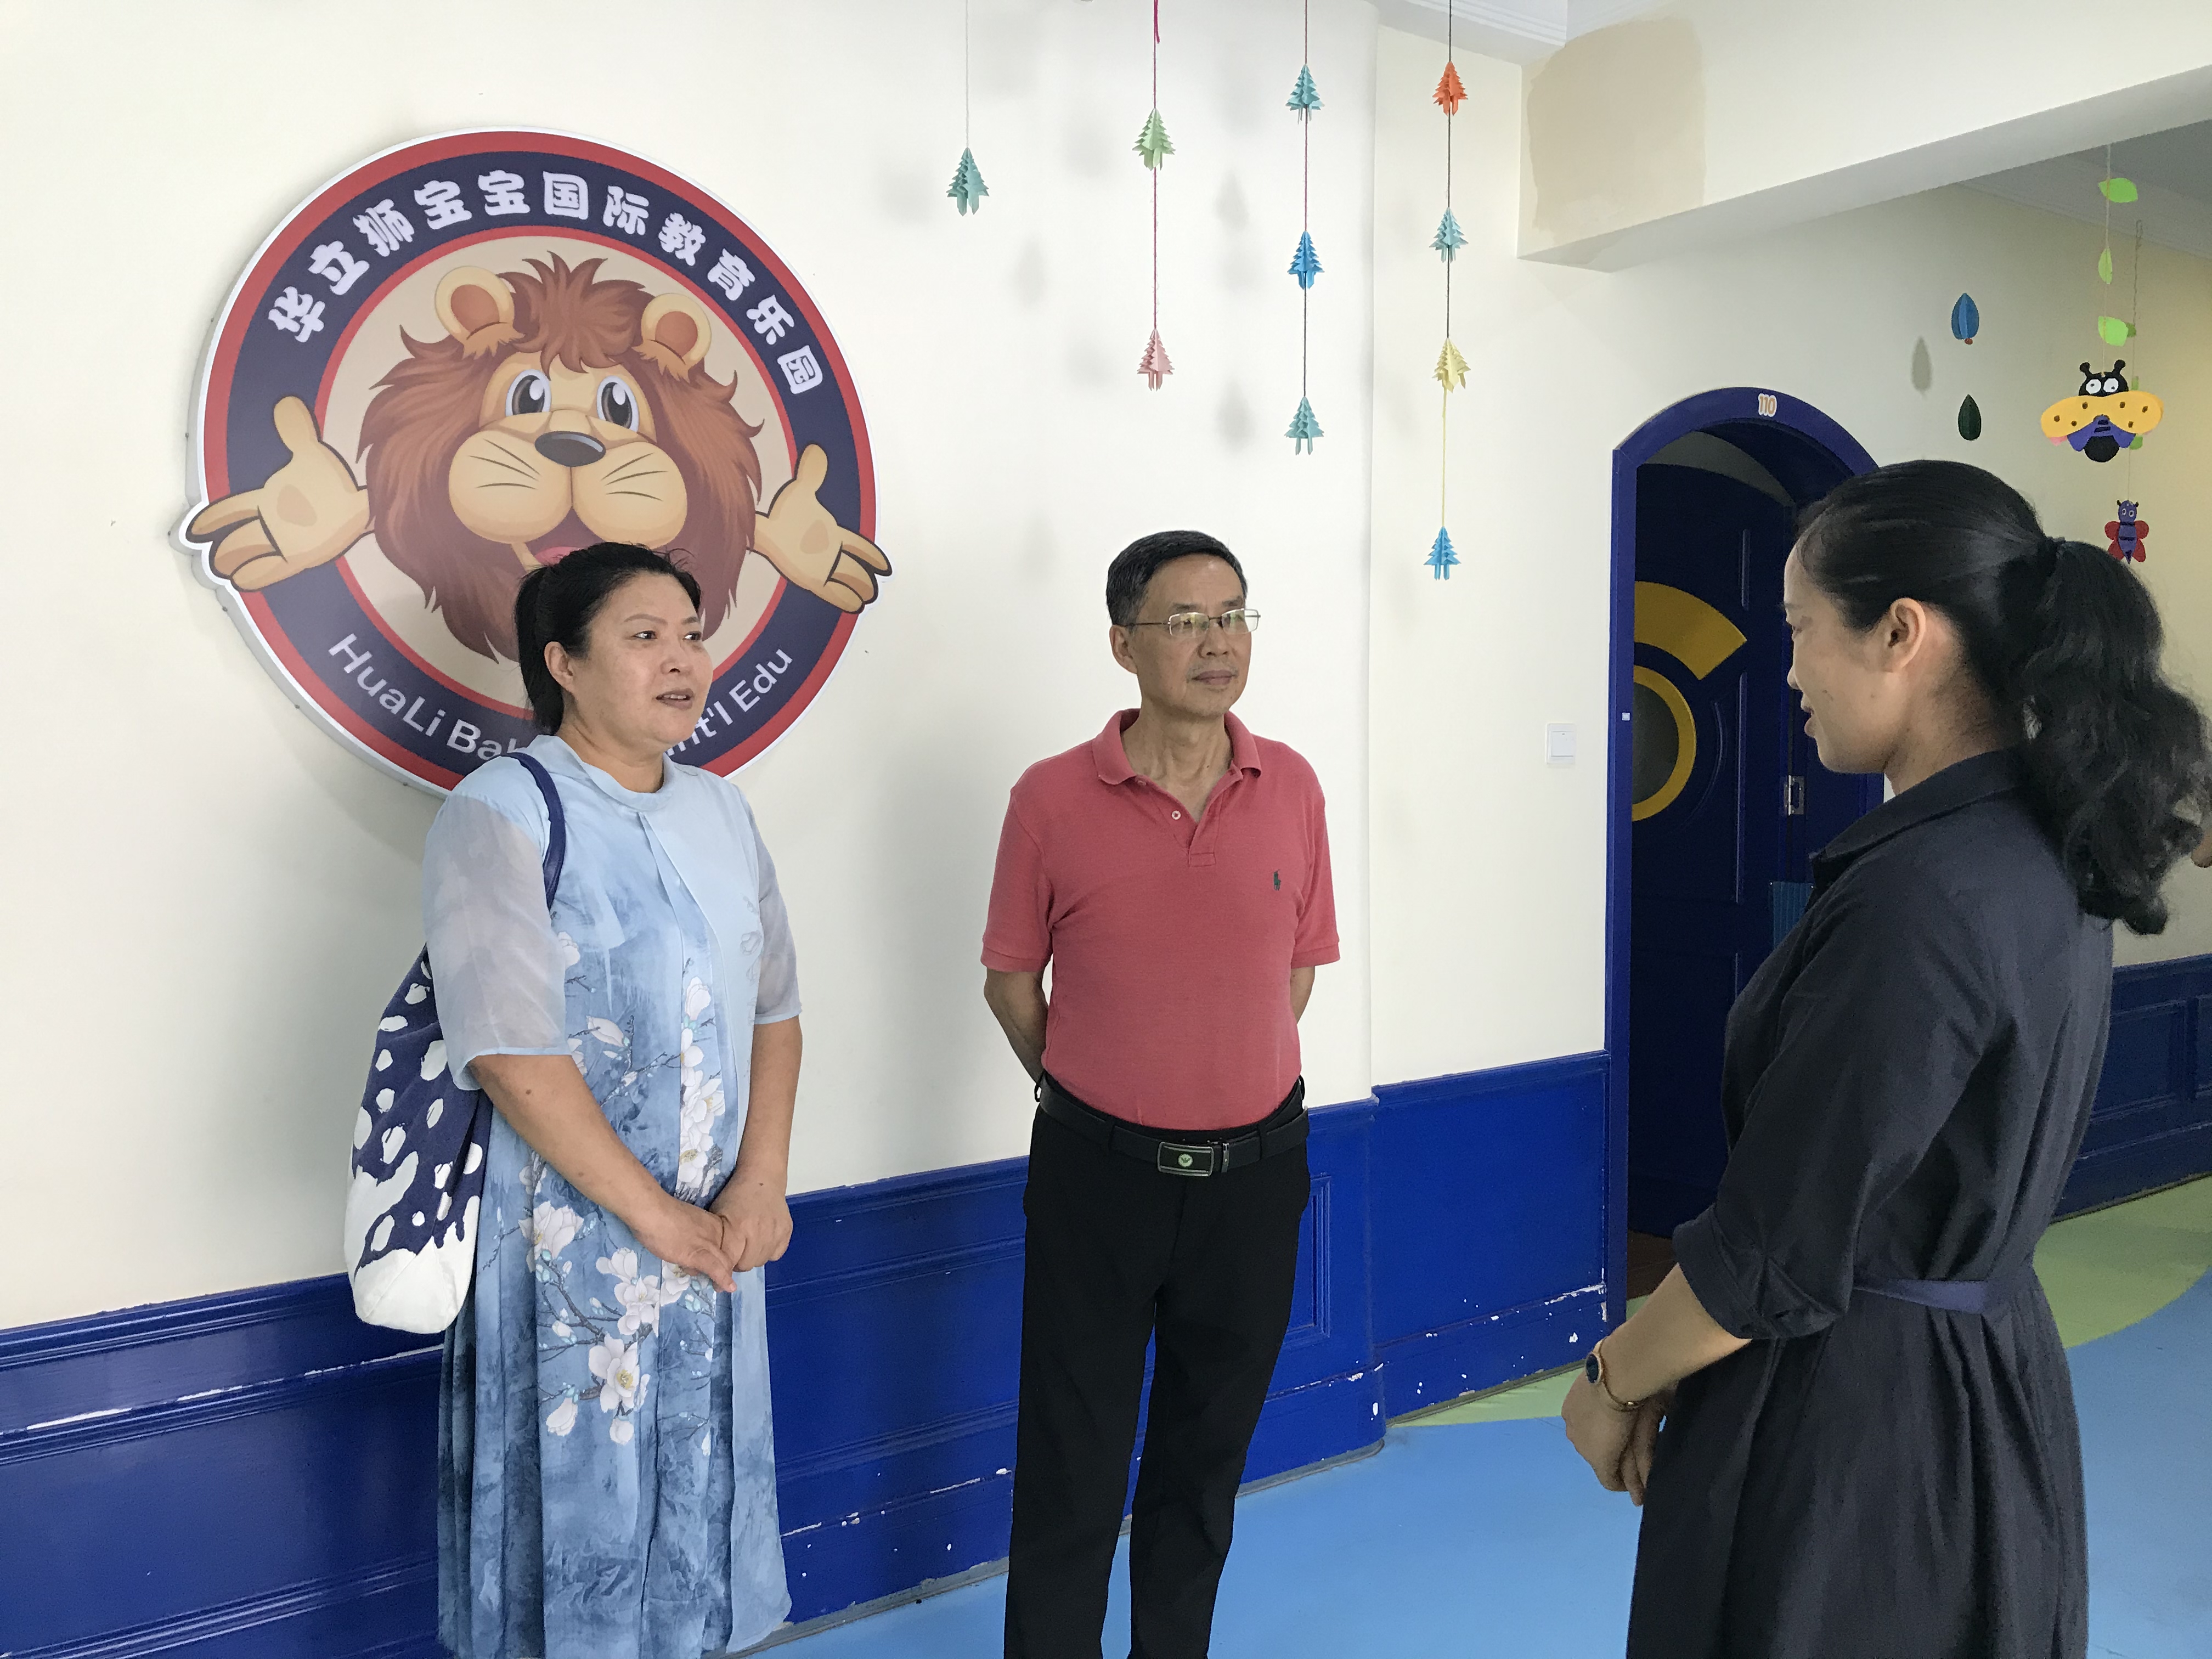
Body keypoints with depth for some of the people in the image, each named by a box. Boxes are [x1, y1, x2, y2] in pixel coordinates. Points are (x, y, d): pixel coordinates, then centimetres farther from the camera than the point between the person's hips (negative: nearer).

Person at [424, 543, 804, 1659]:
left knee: (696, 1487, 17)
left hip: (715, 1233, 6)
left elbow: (774, 1008, 6)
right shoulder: (499, 815, -12)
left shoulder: (718, 812, 7)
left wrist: (760, 1185, -7)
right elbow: (512, 1052, -19)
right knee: (575, 1494, 9)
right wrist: (655, 1215, -17)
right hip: (566, 1230, -6)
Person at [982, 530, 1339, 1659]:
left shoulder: (1292, 788, -2)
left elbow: (1300, 964, 9)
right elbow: (1010, 979, 1)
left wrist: (1236, 1082, 7)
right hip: (1098, 1171, -2)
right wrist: (1087, 1100, 6)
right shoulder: (1052, 798, -10)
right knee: (1072, 1461, 10)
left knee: (1207, 1452, 19)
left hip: (1254, 1169, 3)